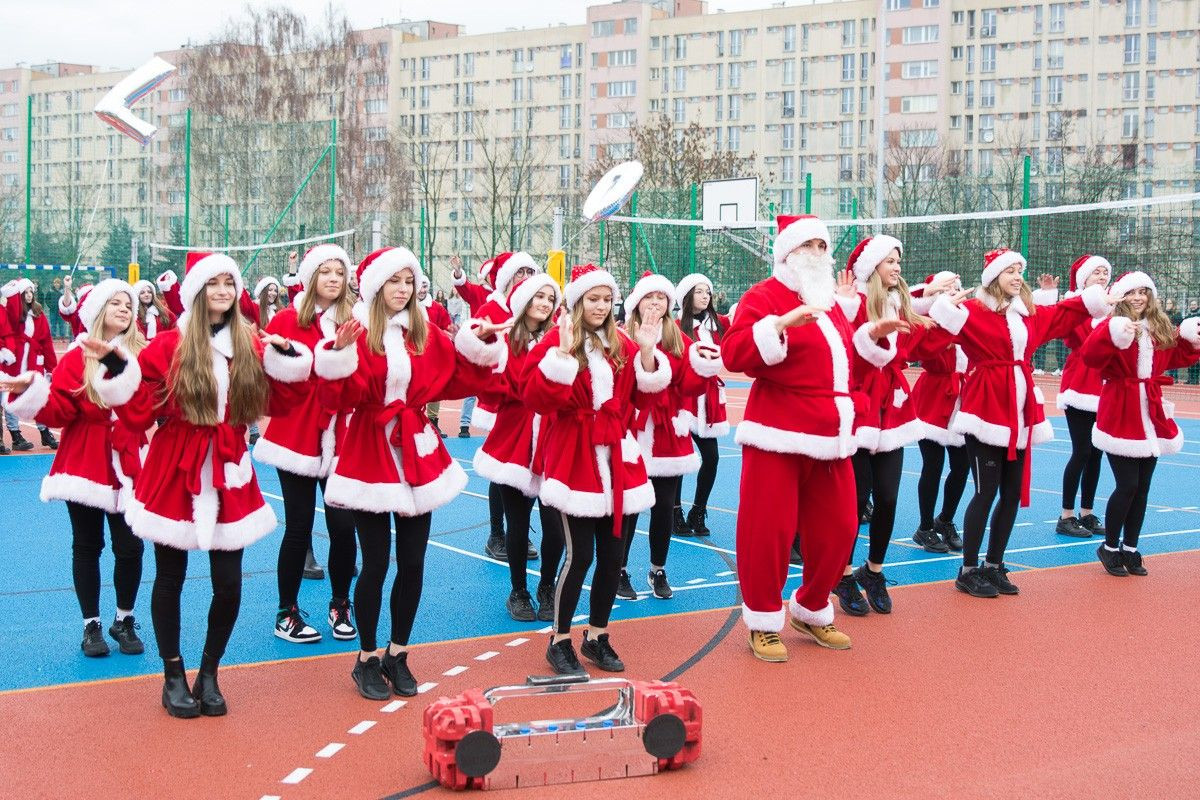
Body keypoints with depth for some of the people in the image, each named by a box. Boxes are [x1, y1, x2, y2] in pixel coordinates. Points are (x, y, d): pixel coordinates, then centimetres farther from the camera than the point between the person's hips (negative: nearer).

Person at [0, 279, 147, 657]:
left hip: (128, 468, 1)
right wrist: (31, 391, -24)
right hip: (85, 466, -1)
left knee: (130, 547, -1)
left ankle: (124, 621, 18)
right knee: (87, 547, 8)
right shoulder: (76, 358, -1)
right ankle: (92, 626, 19)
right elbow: (59, 412, -9)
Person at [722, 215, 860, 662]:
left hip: (830, 437, 7)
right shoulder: (764, 297, -6)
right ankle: (763, 623, 11)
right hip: (779, 436, -7)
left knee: (836, 529, 10)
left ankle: (811, 612, 29)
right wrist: (782, 323, -31)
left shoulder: (829, 302, 18)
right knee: (768, 531, -4)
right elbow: (734, 354, -21)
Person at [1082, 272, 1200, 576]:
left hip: (1152, 415, 6)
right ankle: (1110, 548, 11)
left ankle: (1130, 549, 21)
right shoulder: (1114, 326, -10)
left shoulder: (1162, 329, 8)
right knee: (1127, 485, -7)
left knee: (1142, 488, 9)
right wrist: (1113, 335, -39)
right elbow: (1090, 357, -25)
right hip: (1121, 415, -6)